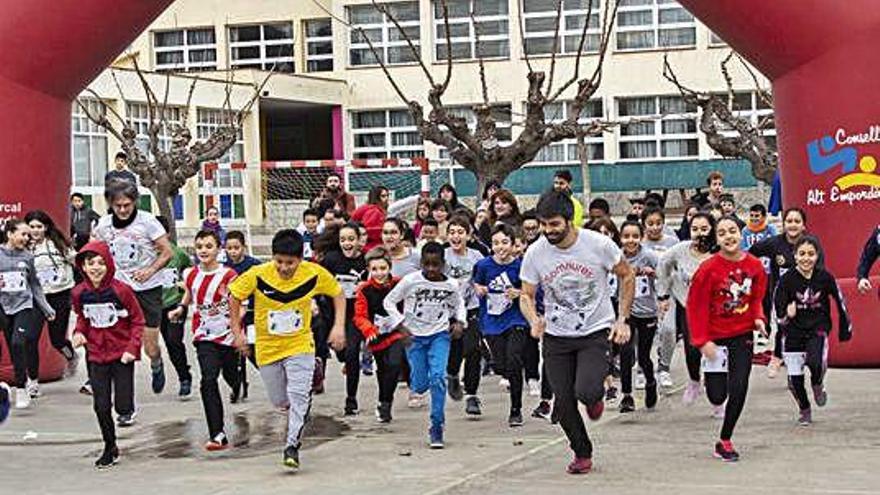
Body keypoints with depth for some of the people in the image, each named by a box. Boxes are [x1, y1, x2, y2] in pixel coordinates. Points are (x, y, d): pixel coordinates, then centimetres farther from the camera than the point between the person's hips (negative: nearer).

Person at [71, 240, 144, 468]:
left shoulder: (121, 290, -15)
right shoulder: (79, 293, -3)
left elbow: (138, 321, -6)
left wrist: (132, 348, -15)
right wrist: (79, 332, -6)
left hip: (121, 355, -3)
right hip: (96, 356, 3)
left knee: (123, 406, -5)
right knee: (101, 406, 2)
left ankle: (125, 403, 32)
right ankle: (110, 448, 21)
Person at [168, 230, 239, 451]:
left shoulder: (228, 275, -11)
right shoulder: (191, 275, 2)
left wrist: (239, 334, -23)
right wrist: (180, 308, 8)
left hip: (228, 335, -1)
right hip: (204, 336, 1)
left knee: (230, 376, 13)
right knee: (208, 380, -15)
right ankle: (217, 435, -16)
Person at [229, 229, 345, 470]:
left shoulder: (314, 274, -17)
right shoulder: (258, 275, -19)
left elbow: (338, 293, 2)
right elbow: (235, 296, -2)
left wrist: (339, 326, -7)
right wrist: (237, 332, -3)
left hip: (300, 344, -1)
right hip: (268, 348, 1)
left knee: (298, 395, -17)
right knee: (279, 400, 13)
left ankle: (292, 445, -8)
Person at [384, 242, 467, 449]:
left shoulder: (451, 285, -4)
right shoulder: (411, 281, -11)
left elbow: (459, 304, 17)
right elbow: (389, 301, -1)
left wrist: (460, 322, -2)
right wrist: (401, 324, -10)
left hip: (440, 334, 0)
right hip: (415, 336, 0)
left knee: (438, 377, -18)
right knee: (420, 386, 2)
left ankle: (437, 428, -10)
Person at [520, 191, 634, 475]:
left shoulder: (599, 244, -14)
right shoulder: (535, 254, -9)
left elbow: (627, 276, 1)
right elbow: (526, 295, 2)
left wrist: (622, 320, -5)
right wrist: (534, 320, -20)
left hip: (596, 332, -3)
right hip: (556, 336, 3)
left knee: (586, 392, -22)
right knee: (564, 402, 2)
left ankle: (596, 396, 16)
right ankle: (582, 454, 26)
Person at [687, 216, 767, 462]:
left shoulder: (754, 266, -3)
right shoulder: (708, 268, -15)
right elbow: (696, 306, -12)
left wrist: (758, 318, -7)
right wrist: (702, 340, -16)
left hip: (742, 336, 3)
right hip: (714, 337, -3)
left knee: (738, 390, -4)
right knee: (717, 396, 0)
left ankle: (725, 441, 12)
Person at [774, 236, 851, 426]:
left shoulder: (825, 277, -10)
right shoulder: (787, 279, -12)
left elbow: (840, 302, 3)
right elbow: (779, 307, -8)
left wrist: (845, 329, 11)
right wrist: (786, 314, -31)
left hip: (818, 328, -1)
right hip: (794, 332, 1)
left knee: (815, 362, -27)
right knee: (794, 378, 6)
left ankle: (817, 385, 10)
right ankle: (805, 410, 34)